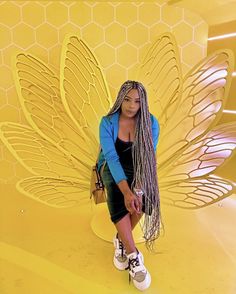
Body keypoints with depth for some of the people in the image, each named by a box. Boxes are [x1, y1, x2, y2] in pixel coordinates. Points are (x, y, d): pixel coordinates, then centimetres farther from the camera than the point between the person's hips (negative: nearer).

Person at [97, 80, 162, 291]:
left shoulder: (151, 123, -11)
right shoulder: (107, 122, -15)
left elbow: (148, 157, -17)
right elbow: (112, 157, -24)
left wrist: (139, 188, -32)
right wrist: (126, 190, -37)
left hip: (137, 169, 2)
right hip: (112, 167, -1)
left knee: (147, 195, -29)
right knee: (117, 196, -32)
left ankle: (121, 240, -4)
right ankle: (134, 256, -18)